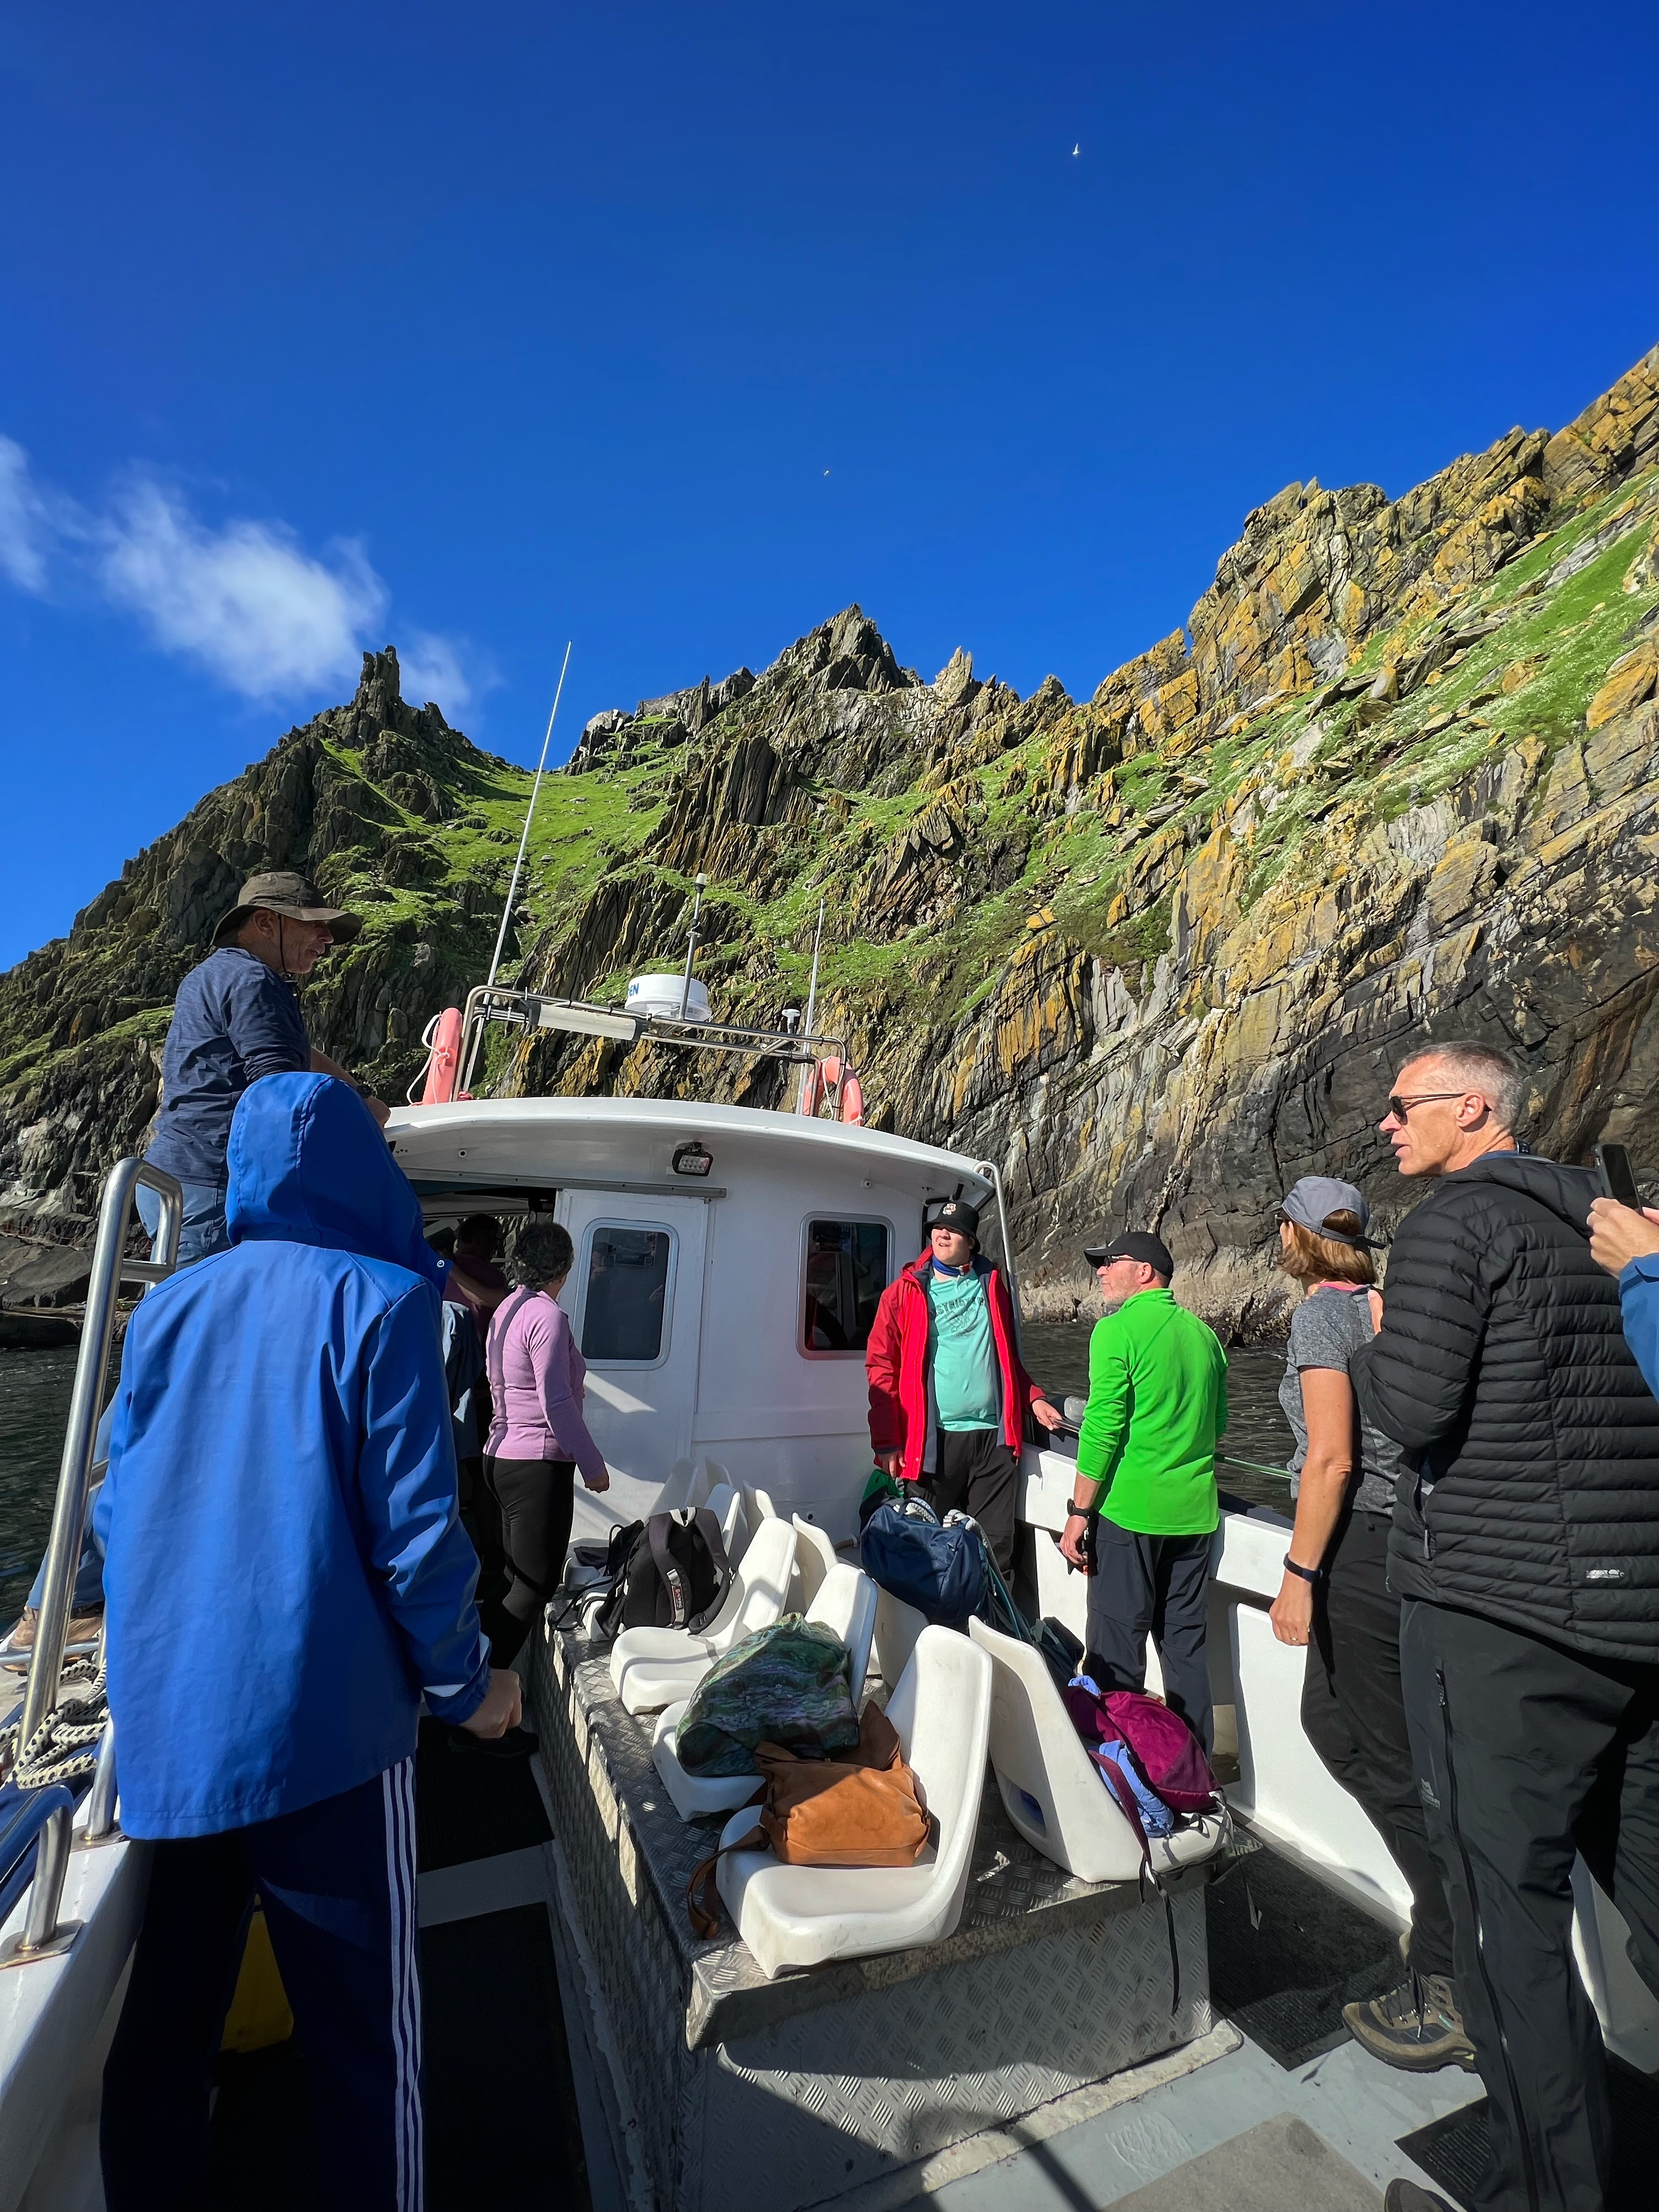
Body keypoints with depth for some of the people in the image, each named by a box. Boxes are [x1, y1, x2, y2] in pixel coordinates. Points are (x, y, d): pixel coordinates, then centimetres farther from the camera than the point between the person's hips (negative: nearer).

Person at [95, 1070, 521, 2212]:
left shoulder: (166, 1309, 5)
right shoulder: (379, 1300, -12)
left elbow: (119, 1509, 12)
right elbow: (413, 1526, -14)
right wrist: (467, 1682, 0)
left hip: (164, 1727, 6)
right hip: (322, 1727, -6)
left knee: (165, 2025, 21)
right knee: (365, 2032, 10)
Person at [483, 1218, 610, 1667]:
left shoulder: (507, 1309, 11)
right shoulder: (547, 1315, -18)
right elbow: (556, 1403, -21)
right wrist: (594, 1464, -13)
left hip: (502, 1458, 10)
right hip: (537, 1465, -10)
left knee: (519, 1579, 19)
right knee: (537, 1583, 0)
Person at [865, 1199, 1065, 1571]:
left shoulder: (992, 1285, 11)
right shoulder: (905, 1292, 1)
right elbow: (881, 1367, -3)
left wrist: (1034, 1398, 7)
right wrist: (886, 1441, -7)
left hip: (994, 1436, 3)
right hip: (934, 1438, -2)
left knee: (996, 1547, 8)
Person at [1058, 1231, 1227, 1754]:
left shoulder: (1117, 1331, -13)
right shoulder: (1202, 1333, 9)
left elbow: (1102, 1430, -16)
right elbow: (1217, 1423, 18)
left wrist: (1080, 1513, -10)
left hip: (1130, 1512, -7)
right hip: (1194, 1514, 7)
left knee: (1116, 1655, 5)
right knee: (1186, 1648, 17)